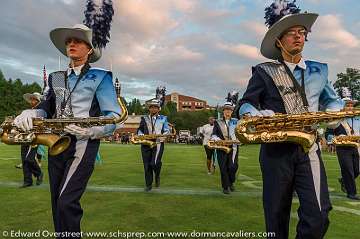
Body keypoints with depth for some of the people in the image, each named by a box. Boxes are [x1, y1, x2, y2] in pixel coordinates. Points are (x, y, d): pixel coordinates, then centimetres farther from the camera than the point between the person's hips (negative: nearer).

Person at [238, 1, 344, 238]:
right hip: (275, 150, -2)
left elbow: (335, 101, 23)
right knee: (276, 216, 8)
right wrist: (256, 114, -19)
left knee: (318, 217, -6)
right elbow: (245, 104, 3)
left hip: (309, 148, 3)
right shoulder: (264, 71, 3)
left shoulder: (319, 70, 15)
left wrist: (333, 114, 1)